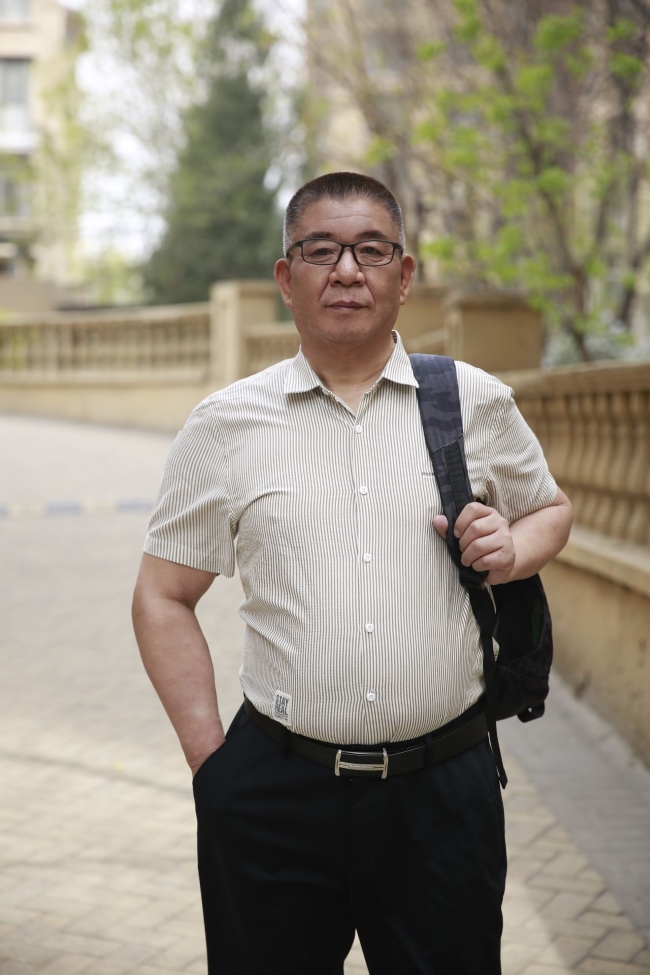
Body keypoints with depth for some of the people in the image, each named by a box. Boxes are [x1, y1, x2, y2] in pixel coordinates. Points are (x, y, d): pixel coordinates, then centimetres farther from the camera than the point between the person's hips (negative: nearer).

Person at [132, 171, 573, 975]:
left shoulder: (477, 405, 4)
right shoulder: (226, 426, 1)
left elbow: (552, 509, 20)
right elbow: (163, 597, 6)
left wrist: (513, 550, -3)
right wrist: (208, 758, -1)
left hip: (442, 785, 1)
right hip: (273, 793, 0)